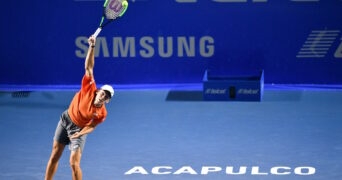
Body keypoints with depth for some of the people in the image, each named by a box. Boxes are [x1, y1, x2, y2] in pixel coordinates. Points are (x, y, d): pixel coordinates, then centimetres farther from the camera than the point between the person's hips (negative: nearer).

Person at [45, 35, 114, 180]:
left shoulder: (102, 113, -21)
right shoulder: (90, 88, -20)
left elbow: (91, 126, -11)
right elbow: (89, 67, -22)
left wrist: (79, 134, -29)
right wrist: (92, 46, -32)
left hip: (79, 129, -3)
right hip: (66, 120, 3)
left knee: (74, 164, -14)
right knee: (54, 156, 11)